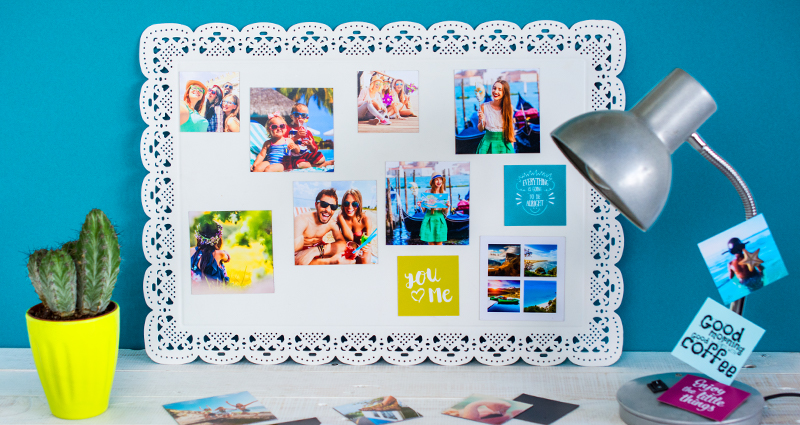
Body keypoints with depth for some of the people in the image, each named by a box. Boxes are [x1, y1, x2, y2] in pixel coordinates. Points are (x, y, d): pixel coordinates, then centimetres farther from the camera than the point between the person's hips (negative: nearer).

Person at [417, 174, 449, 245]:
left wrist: (448, 206, -13)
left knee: (439, 243, 3)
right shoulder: (427, 192, -1)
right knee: (430, 243, 1)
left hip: (440, 219, 2)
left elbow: (445, 212, 8)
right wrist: (420, 206, -18)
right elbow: (424, 210, 3)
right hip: (429, 219, -1)